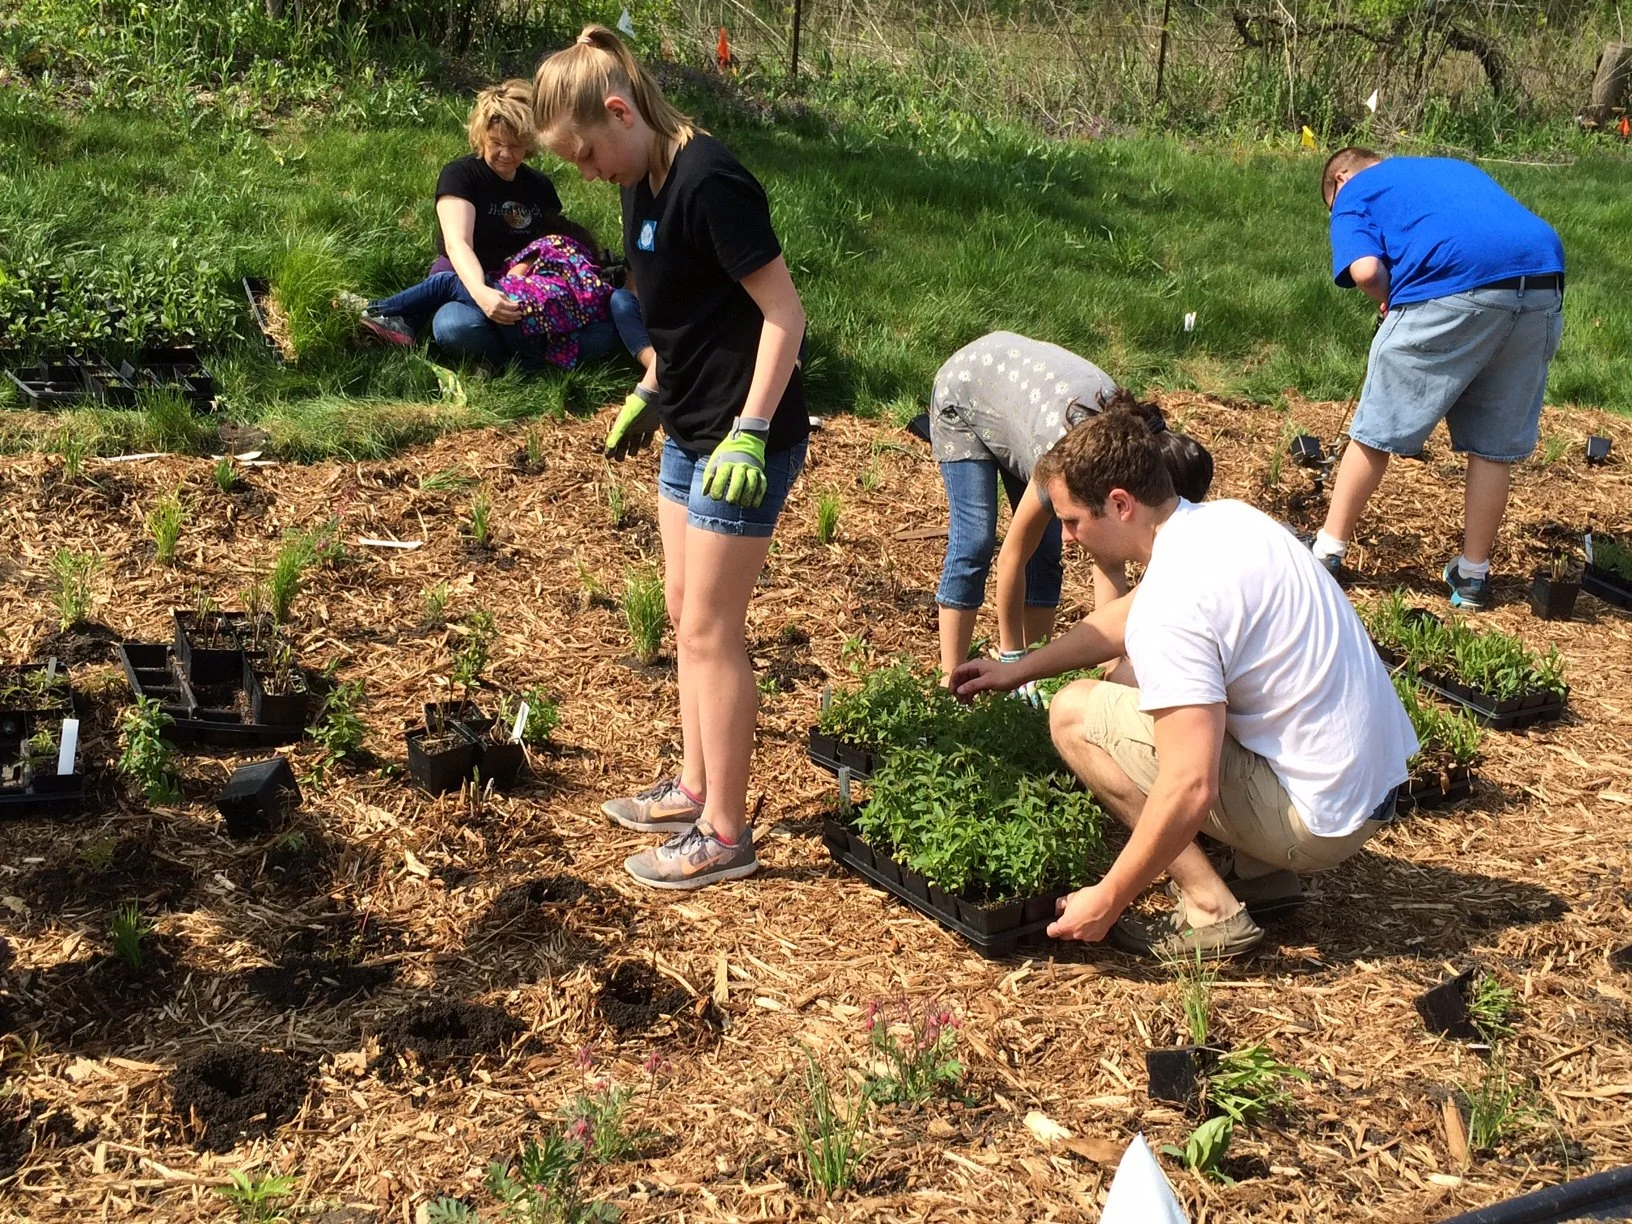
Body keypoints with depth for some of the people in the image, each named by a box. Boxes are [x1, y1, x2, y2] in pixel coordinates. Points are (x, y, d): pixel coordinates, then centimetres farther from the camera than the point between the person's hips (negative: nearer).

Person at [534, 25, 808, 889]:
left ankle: (724, 835, 10)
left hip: (742, 437, -10)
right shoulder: (643, 183, 6)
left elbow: (784, 312, -22)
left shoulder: (707, 181, -22)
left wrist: (750, 433, -26)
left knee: (709, 628, -2)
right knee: (685, 612, 17)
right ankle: (696, 788, 32)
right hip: (691, 429, 10)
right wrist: (647, 398, 23)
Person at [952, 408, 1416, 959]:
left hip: (1316, 819, -9)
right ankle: (1263, 873, 18)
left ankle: (1211, 911, -4)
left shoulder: (1173, 604, -25)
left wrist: (1107, 901, -16)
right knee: (1140, 679, 24)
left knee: (1075, 713, -6)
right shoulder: (1229, 517, 4)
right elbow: (1121, 619, 22)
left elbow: (1189, 791, -28)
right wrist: (1017, 669, 25)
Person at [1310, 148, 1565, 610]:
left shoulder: (1354, 192, 17)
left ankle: (1328, 551, 19)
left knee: (1377, 431, 10)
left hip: (1454, 287, -6)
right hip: (1544, 281, 6)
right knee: (1494, 444, 16)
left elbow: (1365, 269, -3)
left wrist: (1391, 303, 16)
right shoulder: (1453, 167, 37)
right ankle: (1473, 573, 24)